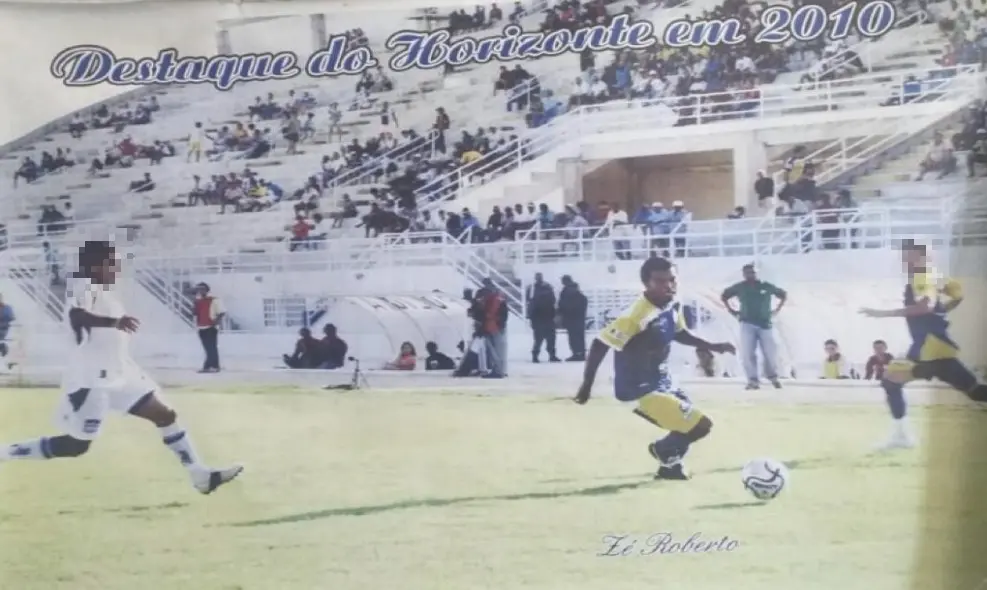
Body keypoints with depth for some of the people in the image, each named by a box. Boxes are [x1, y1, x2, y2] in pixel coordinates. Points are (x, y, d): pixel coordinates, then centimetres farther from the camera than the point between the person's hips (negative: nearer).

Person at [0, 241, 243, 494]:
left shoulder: (105, 291, 14)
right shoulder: (83, 286, -14)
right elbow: (76, 316, -36)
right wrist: (115, 321, -49)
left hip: (118, 374, 9)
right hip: (89, 380, -9)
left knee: (166, 415, 4)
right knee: (76, 445, -3)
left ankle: (201, 476, 6)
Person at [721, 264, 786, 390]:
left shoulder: (766, 286, 4)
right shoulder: (739, 287, 4)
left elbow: (784, 294, 18)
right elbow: (723, 296, 18)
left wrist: (777, 310, 10)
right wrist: (731, 311, 10)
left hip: (765, 324, 0)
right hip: (747, 324, 0)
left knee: (770, 352, -2)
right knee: (748, 353, -8)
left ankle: (773, 377, 18)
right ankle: (753, 380, -3)